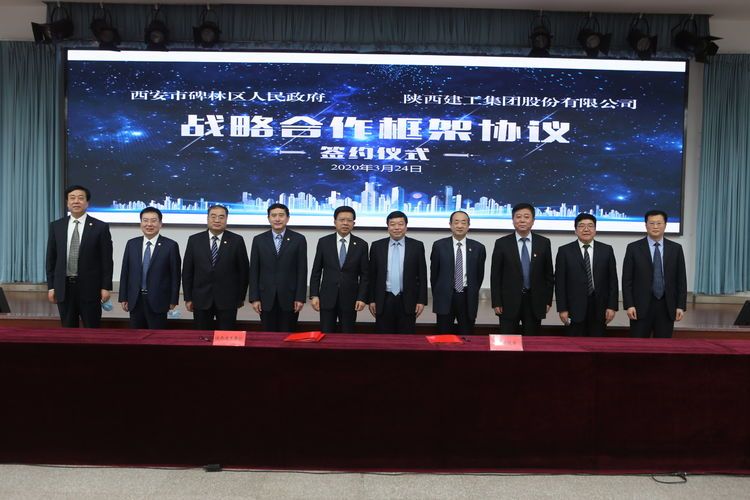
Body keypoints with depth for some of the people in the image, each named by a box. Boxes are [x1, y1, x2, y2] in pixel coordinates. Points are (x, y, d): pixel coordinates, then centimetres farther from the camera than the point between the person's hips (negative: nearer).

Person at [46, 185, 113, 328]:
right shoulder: (56, 226, 7)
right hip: (64, 287, 3)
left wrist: (106, 287, -7)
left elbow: (106, 260, -3)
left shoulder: (100, 227, -3)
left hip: (89, 287, -3)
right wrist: (51, 286, 4)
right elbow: (51, 258, 8)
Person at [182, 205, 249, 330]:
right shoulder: (194, 240, 3)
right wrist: (188, 298, 3)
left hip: (227, 300, -1)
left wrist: (241, 297, 3)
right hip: (201, 300, 1)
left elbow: (243, 270, 2)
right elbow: (187, 271, 5)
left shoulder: (237, 240, -2)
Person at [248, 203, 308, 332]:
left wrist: (300, 298, -7)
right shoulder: (259, 240, 5)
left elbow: (302, 271, -2)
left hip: (289, 297, -1)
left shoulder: (299, 239, 1)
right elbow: (254, 271, 4)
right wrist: (254, 298, -2)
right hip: (266, 298, 1)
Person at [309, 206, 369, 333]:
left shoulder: (361, 245, 0)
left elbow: (364, 274, 1)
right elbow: (316, 271, 3)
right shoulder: (324, 242, 1)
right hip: (327, 298, 0)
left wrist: (362, 298, -6)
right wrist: (314, 295, -3)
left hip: (350, 299, 0)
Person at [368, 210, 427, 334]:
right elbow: (372, 275, 7)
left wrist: (421, 300, -2)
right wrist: (371, 300, 3)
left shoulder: (417, 246, 1)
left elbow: (422, 275, 2)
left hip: (407, 301, -1)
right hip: (384, 301, 1)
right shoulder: (377, 246, 4)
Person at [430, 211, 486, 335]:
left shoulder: (478, 248, 1)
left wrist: (472, 294, 12)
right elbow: (434, 273, 6)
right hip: (445, 298, -1)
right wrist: (437, 295, 9)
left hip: (468, 299, 1)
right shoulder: (439, 246, -1)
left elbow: (479, 275, 9)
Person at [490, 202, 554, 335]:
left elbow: (549, 273, 8)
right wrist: (496, 302, -5)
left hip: (535, 301, 2)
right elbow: (495, 275, -1)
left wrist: (548, 300, 4)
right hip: (509, 302, -1)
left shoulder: (544, 243, 4)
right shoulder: (502, 243, -1)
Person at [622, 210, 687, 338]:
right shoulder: (633, 248, -1)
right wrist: (629, 305, -10)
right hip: (641, 306, -2)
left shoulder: (676, 248, 6)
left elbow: (681, 280, 6)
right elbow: (627, 280, -3)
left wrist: (681, 306, -1)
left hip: (666, 306, 2)